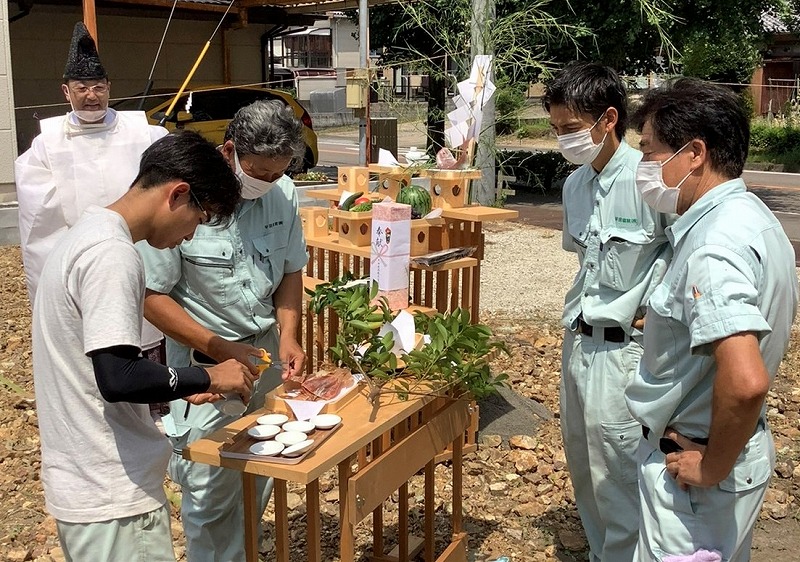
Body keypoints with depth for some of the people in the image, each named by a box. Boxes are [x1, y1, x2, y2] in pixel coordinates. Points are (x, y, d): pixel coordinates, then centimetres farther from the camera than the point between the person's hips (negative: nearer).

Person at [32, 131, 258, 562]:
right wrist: (207, 378, -13)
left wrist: (182, 387, 12)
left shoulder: (89, 233, 11)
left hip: (86, 482, 10)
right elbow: (117, 377, -26)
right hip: (111, 495, -10)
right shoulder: (112, 255, -20)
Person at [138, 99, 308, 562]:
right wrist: (219, 348, -20)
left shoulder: (284, 194, -5)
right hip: (204, 362, -5)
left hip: (266, 350, 5)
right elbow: (152, 296, -14)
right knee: (211, 490, 2)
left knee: (260, 480, 15)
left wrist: (289, 334, -7)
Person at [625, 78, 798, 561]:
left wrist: (712, 467, -23)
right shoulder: (751, 215, 4)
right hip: (744, 446, 10)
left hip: (693, 464, -10)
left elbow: (745, 381, -37)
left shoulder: (713, 248, -27)